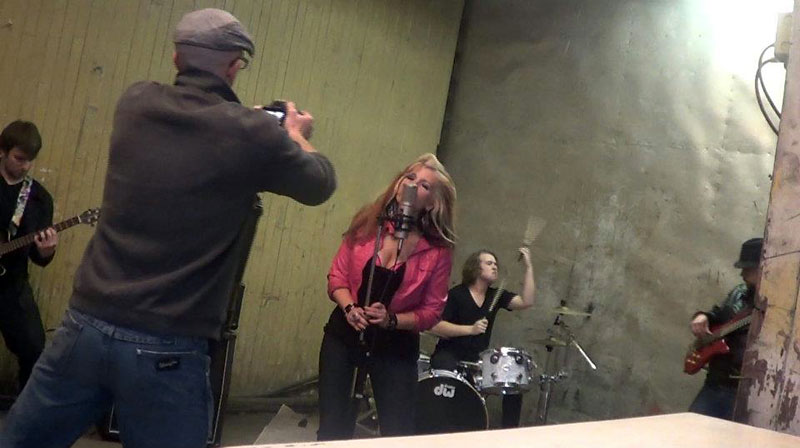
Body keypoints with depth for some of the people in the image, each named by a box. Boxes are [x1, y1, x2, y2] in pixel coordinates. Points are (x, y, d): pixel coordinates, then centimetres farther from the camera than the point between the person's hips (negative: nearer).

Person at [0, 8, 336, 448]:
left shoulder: (136, 103, 2)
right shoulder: (252, 133, -9)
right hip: (166, 349, -3)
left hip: (85, 325, 4)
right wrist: (296, 136, 27)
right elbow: (320, 185, 8)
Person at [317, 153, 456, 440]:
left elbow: (432, 311, -6)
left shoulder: (438, 251, -10)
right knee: (332, 428, 9)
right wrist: (349, 307, -18)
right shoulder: (367, 222, -4)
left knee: (398, 433, 1)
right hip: (344, 334, 2)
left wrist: (392, 320, -20)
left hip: (396, 346, -1)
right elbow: (337, 275, 0)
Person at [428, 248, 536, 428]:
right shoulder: (455, 295, -7)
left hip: (478, 358, 5)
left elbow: (527, 301, -7)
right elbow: (435, 326, -15)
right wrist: (471, 329, -25)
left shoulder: (496, 296, 9)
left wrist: (529, 267, -12)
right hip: (449, 354, -5)